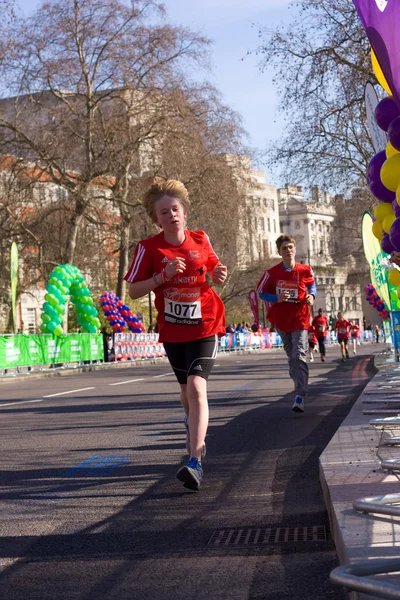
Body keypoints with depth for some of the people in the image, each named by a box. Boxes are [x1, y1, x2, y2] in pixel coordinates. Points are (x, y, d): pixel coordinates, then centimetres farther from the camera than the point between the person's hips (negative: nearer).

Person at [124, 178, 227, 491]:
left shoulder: (201, 240, -3)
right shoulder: (149, 248, -8)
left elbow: (213, 267, 15)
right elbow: (134, 291, -8)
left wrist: (219, 275, -9)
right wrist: (163, 275, -22)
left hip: (205, 327, -2)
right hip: (172, 332, 2)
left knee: (197, 387, -21)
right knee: (187, 390, 19)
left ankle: (195, 463, -27)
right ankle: (196, 434, 51)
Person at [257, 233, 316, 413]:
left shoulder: (305, 270, -5)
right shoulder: (272, 272, -6)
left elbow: (311, 285, 15)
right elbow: (261, 292, 2)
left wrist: (311, 296, -6)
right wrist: (277, 298, -16)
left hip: (300, 319, -2)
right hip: (281, 320, 3)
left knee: (299, 357, -14)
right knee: (291, 357, 14)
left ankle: (300, 398, -19)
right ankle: (300, 389, 32)